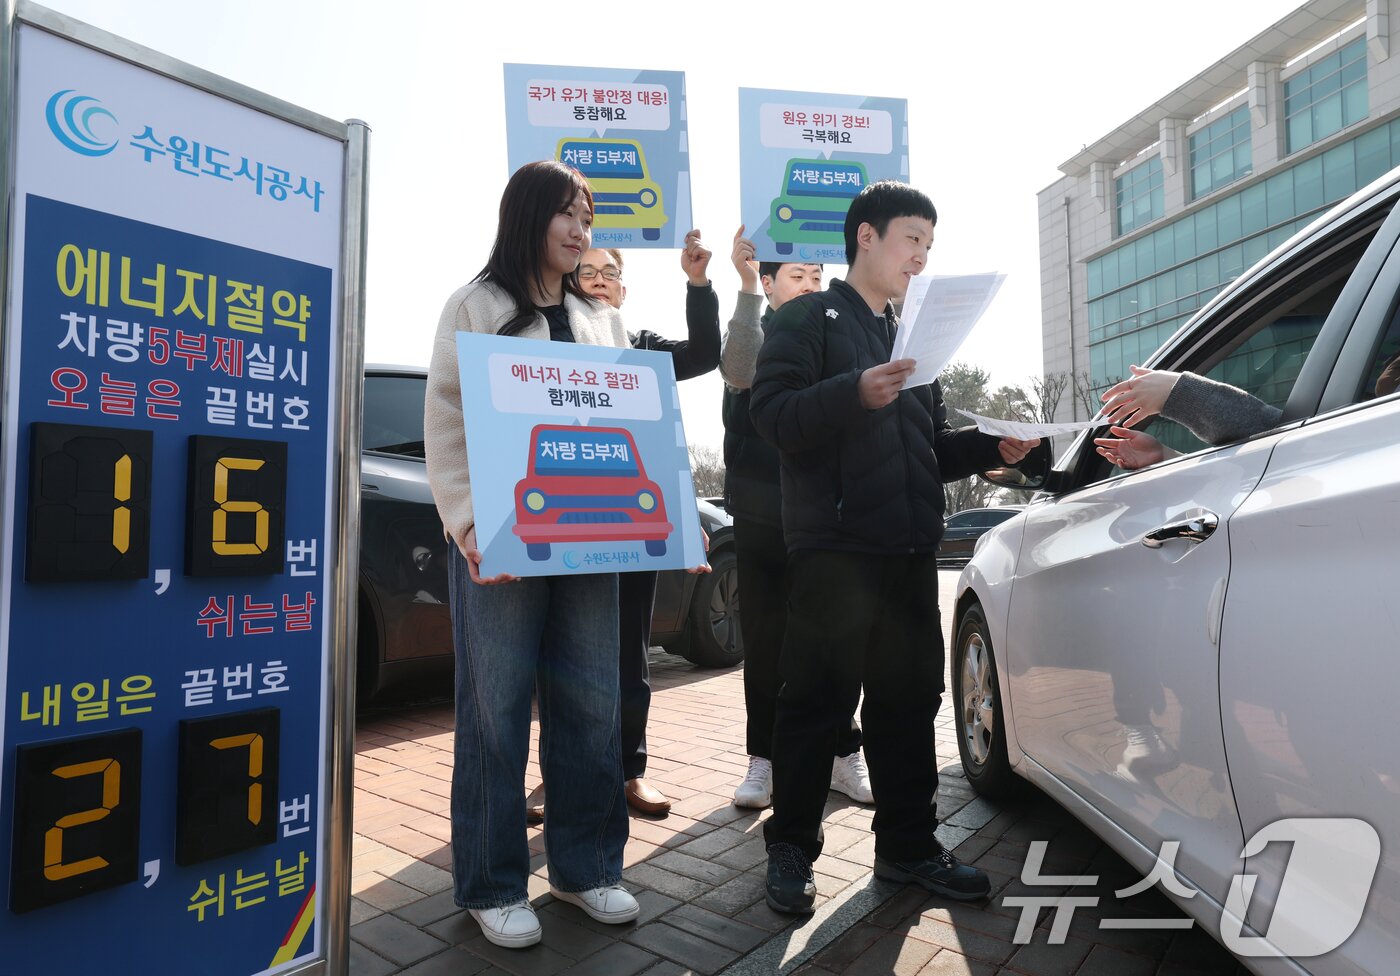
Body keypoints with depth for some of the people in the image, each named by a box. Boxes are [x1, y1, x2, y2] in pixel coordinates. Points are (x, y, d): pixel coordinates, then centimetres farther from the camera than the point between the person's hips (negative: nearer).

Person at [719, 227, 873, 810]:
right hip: (764, 514, -2)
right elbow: (740, 373, -20)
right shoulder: (755, 332, 5)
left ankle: (842, 753, 18)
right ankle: (764, 758, 16)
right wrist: (747, 286, -28)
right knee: (766, 642, 5)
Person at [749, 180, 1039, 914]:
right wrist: (856, 393, -27)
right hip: (833, 548, -7)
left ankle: (907, 845, 26)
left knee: (909, 700, 12)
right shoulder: (808, 319, 2)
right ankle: (791, 849, 15)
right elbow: (772, 415, -13)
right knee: (817, 702, 0)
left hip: (910, 549, 7)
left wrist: (992, 446, 7)